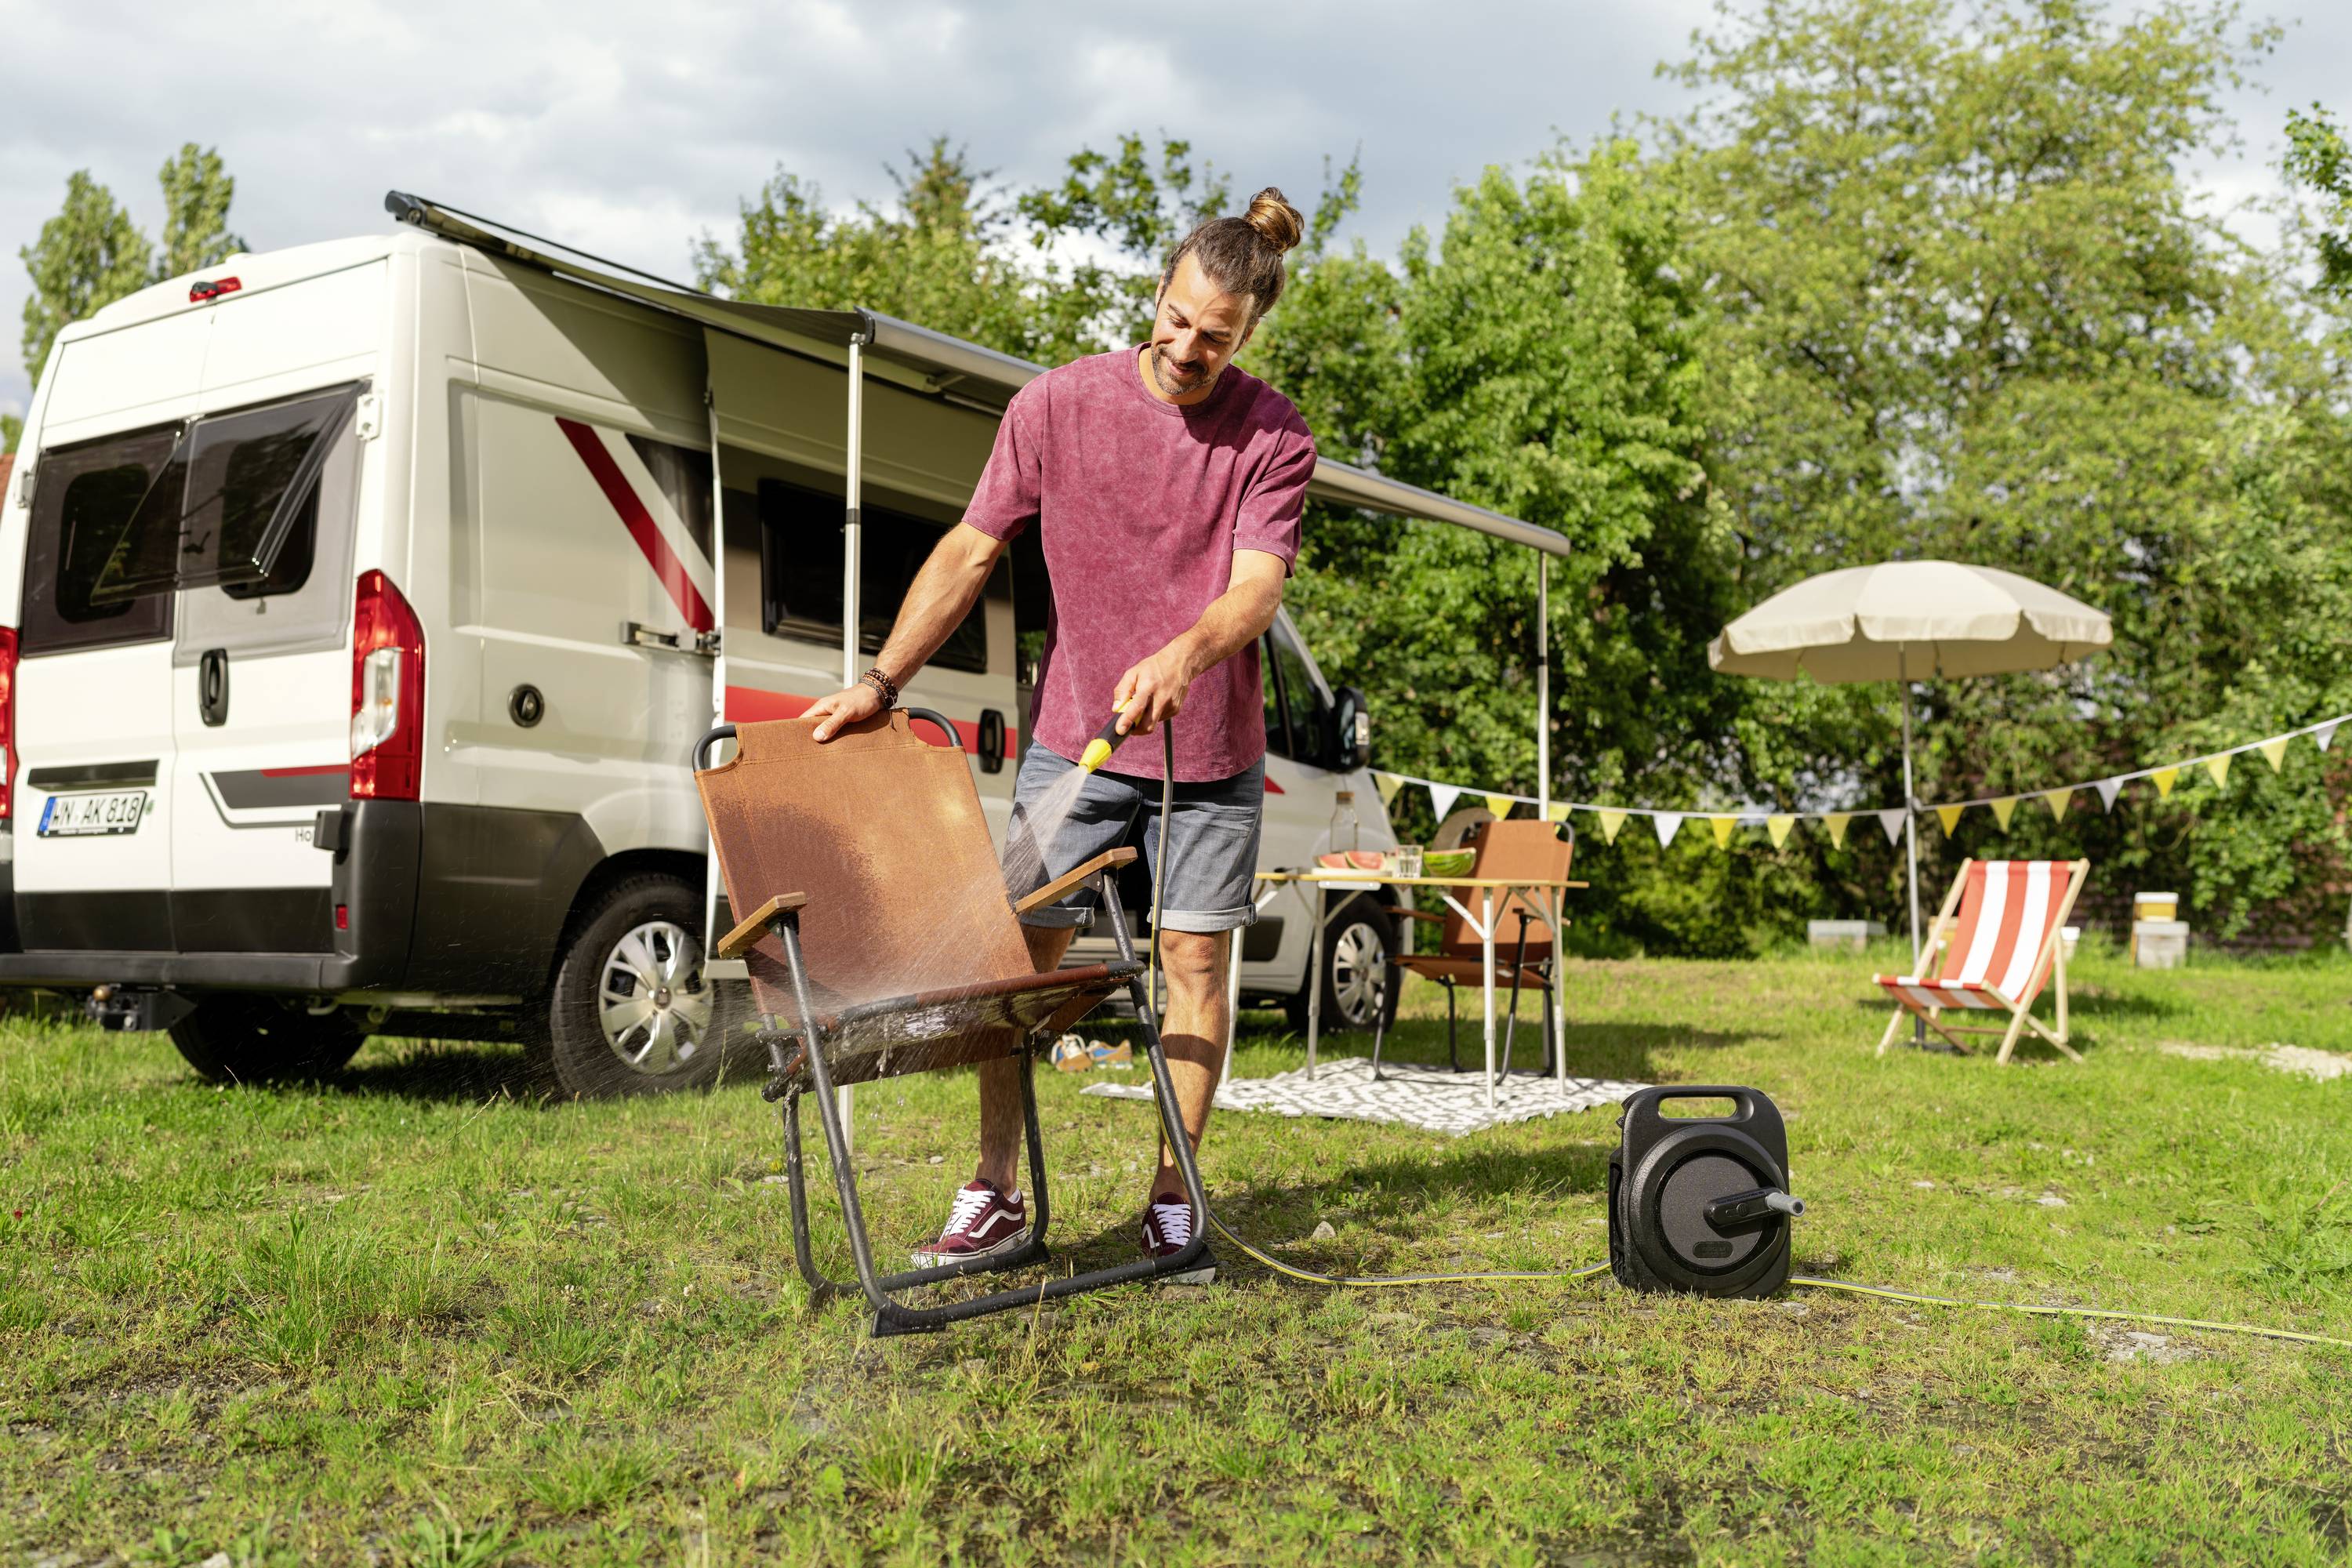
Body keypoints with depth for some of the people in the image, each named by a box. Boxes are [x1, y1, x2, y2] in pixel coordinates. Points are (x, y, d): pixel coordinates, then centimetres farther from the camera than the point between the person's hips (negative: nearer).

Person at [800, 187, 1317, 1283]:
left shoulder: (1273, 436, -7)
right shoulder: (1058, 404, -6)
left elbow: (1259, 584, -18)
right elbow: (970, 551, -3)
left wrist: (1184, 654, -40)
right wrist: (881, 680, -10)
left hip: (1210, 747, 0)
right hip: (1073, 737, 1)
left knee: (1194, 959, 2)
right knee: (1023, 952, -1)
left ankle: (1172, 1200, 14)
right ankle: (994, 1192, 9)